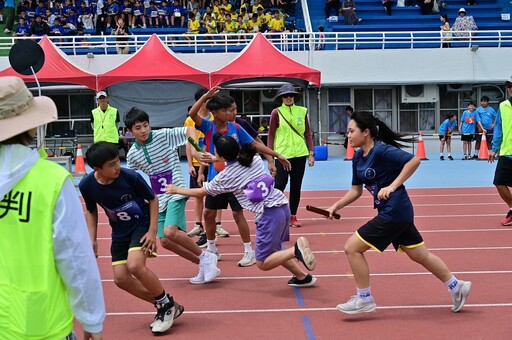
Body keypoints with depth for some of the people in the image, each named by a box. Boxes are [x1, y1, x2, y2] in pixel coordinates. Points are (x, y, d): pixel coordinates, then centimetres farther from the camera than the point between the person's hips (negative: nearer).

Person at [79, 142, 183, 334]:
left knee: (135, 266, -27)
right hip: (120, 232, 5)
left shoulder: (130, 177, -26)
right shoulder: (87, 185, -17)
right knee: (121, 279, -2)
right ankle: (162, 306, 16)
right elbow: (91, 211, 5)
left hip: (142, 224, -5)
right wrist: (92, 239, -3)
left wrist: (152, 231, -15)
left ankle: (168, 305, -5)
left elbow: (153, 199, -9)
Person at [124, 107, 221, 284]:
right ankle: (204, 264, 18)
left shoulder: (163, 135, -10)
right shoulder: (132, 154, 3)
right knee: (165, 241, 3)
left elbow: (189, 129, -11)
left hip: (176, 192, -6)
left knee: (170, 232, -26)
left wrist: (194, 148, -26)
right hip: (159, 198, 6)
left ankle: (205, 257, -6)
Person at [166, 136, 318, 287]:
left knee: (263, 263, 1)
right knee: (273, 251, 25)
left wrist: (177, 190, 30)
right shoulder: (255, 159, 11)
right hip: (282, 205, 7)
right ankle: (303, 277, 21)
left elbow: (200, 192, 15)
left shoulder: (225, 177, -2)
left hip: (268, 214, -7)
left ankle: (296, 250, -21)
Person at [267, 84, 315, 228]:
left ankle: (293, 216, 17)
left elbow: (308, 133, 10)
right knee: (279, 185, -5)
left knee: (296, 187, 8)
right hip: (282, 155, -3)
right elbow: (271, 135, 0)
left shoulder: (302, 111, 6)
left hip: (299, 154, 3)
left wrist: (311, 153, 4)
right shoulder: (276, 112, -2)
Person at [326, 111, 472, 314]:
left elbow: (414, 160, -26)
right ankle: (457, 287, 32)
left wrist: (392, 186, -27)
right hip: (399, 213, 9)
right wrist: (336, 206, 1)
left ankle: (364, 299, 5)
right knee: (419, 254, 19)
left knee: (352, 247, -7)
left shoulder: (382, 150, -19)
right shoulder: (358, 157, 7)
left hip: (394, 212, -9)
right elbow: (356, 190, 13)